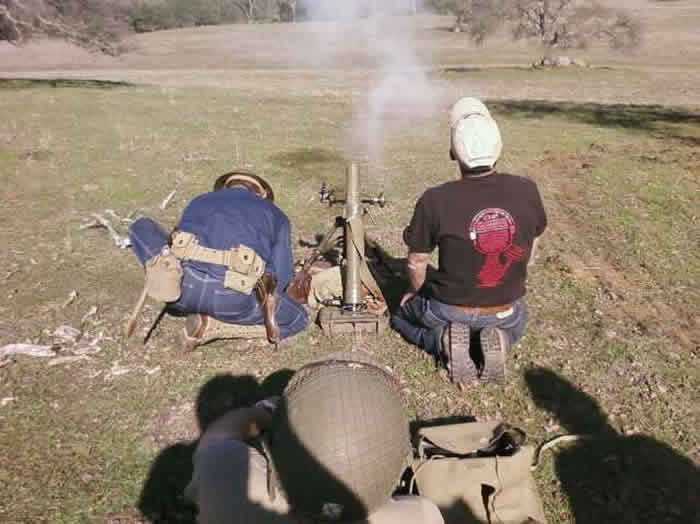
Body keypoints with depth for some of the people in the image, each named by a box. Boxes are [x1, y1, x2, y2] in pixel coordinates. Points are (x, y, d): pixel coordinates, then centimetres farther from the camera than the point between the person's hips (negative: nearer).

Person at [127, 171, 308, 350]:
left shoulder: (199, 202, 32)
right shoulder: (274, 214, 25)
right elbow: (281, 276, 16)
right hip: (231, 296, -4)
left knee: (141, 227, 34)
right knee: (297, 319, 22)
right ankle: (211, 326, 5)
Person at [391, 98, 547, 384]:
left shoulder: (435, 201, -24)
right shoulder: (526, 191, -15)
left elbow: (416, 262, -9)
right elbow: (529, 250, 1)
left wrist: (415, 292, 13)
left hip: (449, 309, -2)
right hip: (503, 310, 2)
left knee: (402, 315, 31)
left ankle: (445, 340, 0)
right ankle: (498, 340, 4)